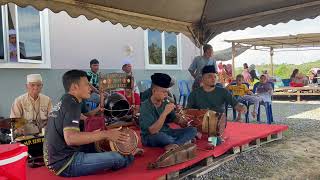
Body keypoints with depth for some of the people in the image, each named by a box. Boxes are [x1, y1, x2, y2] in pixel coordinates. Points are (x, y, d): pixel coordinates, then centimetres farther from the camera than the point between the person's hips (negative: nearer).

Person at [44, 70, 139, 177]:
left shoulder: (62, 103, 13)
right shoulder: (72, 104, -16)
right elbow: (71, 138, -30)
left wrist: (92, 134, 16)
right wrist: (105, 134, -25)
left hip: (56, 159, 10)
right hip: (65, 163, -10)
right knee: (116, 158, -7)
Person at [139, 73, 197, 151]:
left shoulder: (165, 103, 0)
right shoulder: (145, 106, -19)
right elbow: (152, 131, -27)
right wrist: (164, 113, -34)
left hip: (166, 132, 7)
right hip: (151, 137, -6)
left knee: (192, 130, -7)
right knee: (160, 136, -40)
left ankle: (175, 144, -30)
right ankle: (184, 140, -14)